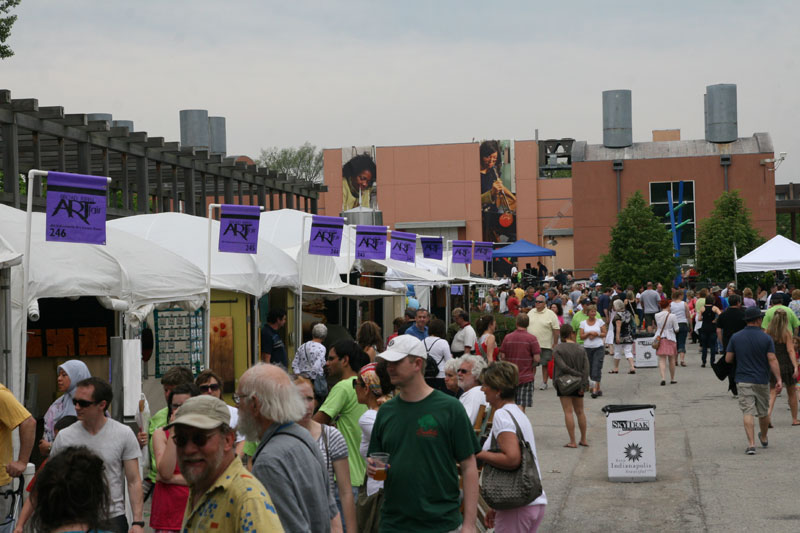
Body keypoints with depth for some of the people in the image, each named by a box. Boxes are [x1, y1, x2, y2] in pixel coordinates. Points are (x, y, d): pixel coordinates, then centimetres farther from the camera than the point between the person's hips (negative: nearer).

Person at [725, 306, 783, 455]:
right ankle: (764, 439, 38)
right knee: (763, 412, 19)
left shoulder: (735, 337, -2)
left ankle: (751, 444, -15)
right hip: (762, 381, 0)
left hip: (743, 381, 0)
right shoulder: (766, 338, -7)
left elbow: (728, 359, 1)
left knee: (748, 412, -3)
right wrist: (779, 379, -11)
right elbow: (772, 360, -12)